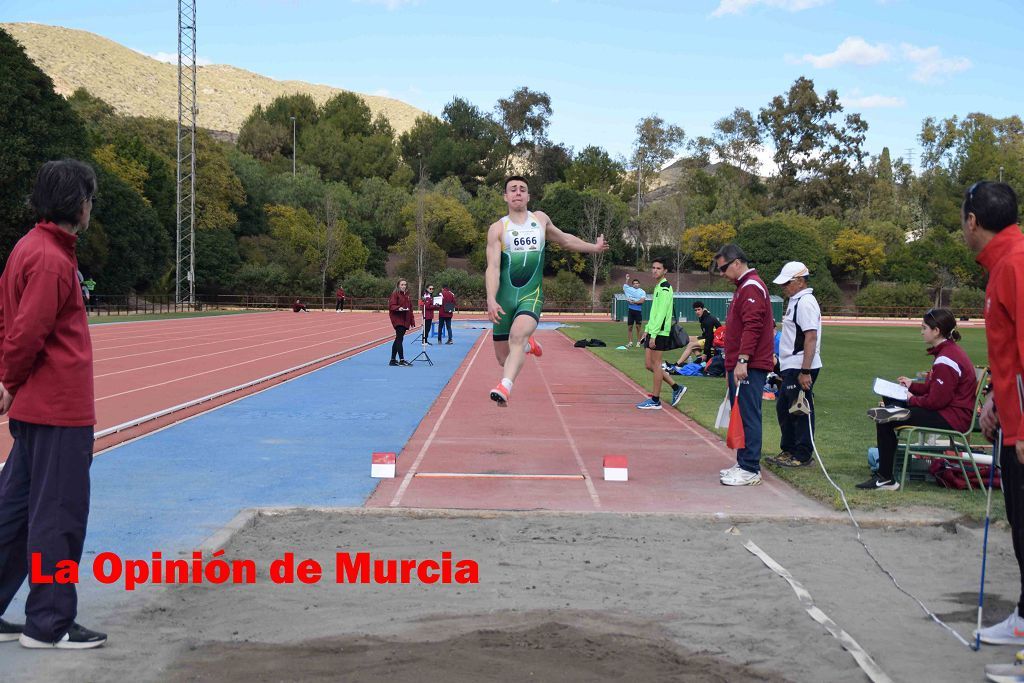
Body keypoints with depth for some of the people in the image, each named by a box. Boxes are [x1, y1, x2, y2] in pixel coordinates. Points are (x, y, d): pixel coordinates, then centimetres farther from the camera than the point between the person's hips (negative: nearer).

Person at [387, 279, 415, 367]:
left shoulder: (407, 295, 16)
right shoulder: (395, 294, -6)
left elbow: (410, 308, 18)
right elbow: (391, 306, -14)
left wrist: (412, 321, 15)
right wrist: (398, 308, -33)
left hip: (405, 320, 8)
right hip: (397, 319, -8)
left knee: (398, 339, 11)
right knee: (400, 339, -12)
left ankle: (393, 360, 17)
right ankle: (401, 360, -13)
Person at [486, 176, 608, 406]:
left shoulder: (541, 219, 12)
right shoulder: (497, 229, 0)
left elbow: (564, 239, 31)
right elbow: (492, 267, -9)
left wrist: (594, 247, 40)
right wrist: (491, 300, -23)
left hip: (532, 294, 0)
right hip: (505, 297, 0)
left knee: (518, 334, -31)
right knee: (503, 357, 6)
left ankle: (505, 387, -41)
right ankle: (527, 346, 40)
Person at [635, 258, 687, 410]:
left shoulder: (665, 288, -13)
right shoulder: (657, 287, 18)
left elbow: (661, 313, -19)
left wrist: (653, 334, -22)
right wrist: (647, 330, 19)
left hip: (660, 332, -10)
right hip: (653, 331, 10)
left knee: (656, 364, -4)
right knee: (649, 364, 10)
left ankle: (655, 401, 3)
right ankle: (676, 388, 18)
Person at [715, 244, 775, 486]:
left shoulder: (751, 288, -12)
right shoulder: (744, 287, 21)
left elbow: (752, 327, -21)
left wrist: (742, 360, -23)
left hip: (749, 367, -10)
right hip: (739, 366, 10)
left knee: (748, 416, -8)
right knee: (742, 415, 13)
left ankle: (750, 470, -6)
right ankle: (743, 464, 19)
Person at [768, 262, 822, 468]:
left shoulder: (806, 303, -16)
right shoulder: (795, 301, 16)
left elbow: (811, 338, -22)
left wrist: (805, 372, -26)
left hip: (800, 369, -11)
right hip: (790, 367, 11)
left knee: (801, 411, -3)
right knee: (783, 407, 18)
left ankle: (803, 455, 5)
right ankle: (788, 449, 28)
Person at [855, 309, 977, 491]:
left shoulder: (946, 359, -21)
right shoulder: (950, 350, 13)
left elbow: (936, 400, -22)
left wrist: (913, 400, -7)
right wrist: (912, 386, 13)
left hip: (951, 418, -11)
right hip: (950, 409, 11)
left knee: (885, 421, -16)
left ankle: (886, 479, -10)